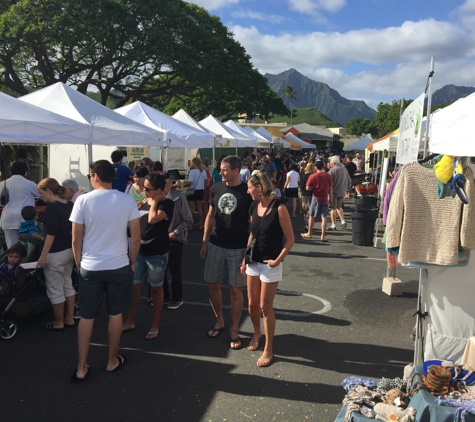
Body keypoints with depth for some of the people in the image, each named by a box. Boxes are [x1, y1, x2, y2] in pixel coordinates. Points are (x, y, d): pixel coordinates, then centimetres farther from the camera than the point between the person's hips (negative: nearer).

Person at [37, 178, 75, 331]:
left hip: (56, 254, -8)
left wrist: (43, 255, -19)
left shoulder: (51, 207, -17)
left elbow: (51, 233, -21)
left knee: (55, 289, 4)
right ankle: (69, 319, 24)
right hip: (69, 251, 8)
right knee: (67, 285, 16)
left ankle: (58, 323, 15)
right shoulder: (70, 205, 6)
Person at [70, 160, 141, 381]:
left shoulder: (83, 200, -9)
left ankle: (81, 368, 20)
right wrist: (132, 262, 9)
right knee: (115, 315, 14)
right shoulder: (127, 200, -6)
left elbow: (76, 239, -5)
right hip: (119, 266, 0)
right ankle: (112, 361, 28)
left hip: (90, 268, 0)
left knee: (86, 317, 11)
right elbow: (136, 237, -4)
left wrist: (79, 264, 10)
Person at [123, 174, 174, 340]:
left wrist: (155, 200, -15)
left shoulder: (167, 203, -12)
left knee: (156, 288, 8)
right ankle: (130, 321, 27)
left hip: (157, 253, -6)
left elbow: (152, 219, -28)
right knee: (134, 286, 11)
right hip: (140, 250, 6)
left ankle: (155, 325, 21)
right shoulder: (144, 201, 8)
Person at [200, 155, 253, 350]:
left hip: (238, 248, -4)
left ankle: (234, 330, 19)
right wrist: (204, 242, 7)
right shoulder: (216, 188, 2)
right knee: (213, 285, 11)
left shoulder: (247, 192, -10)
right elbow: (210, 216, 10)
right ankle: (219, 321, 32)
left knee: (235, 289, 5)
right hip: (215, 245, 4)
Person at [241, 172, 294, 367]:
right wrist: (245, 258, 10)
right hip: (254, 262, 6)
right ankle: (256, 333, 41)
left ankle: (268, 349, 15)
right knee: (252, 304, 14)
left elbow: (290, 239, -13)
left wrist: (278, 260, -18)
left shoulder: (279, 208, -18)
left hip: (270, 265, -6)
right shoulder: (254, 207, 1)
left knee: (265, 307, 0)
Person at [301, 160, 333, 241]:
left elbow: (308, 188, -10)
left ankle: (309, 233, 21)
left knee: (311, 216, 12)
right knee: (324, 217, 2)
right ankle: (323, 236, 1)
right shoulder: (328, 176, -2)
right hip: (325, 199, 2)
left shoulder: (312, 176, -9)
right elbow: (330, 188, 3)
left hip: (316, 198, -2)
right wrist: (330, 198, 12)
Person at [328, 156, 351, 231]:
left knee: (333, 208, 2)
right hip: (342, 193, 7)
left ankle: (333, 225, 5)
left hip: (334, 192, -6)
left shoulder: (332, 170, -14)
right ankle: (343, 221, 16)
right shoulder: (344, 169, 7)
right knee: (339, 207, 23)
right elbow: (349, 181, 14)